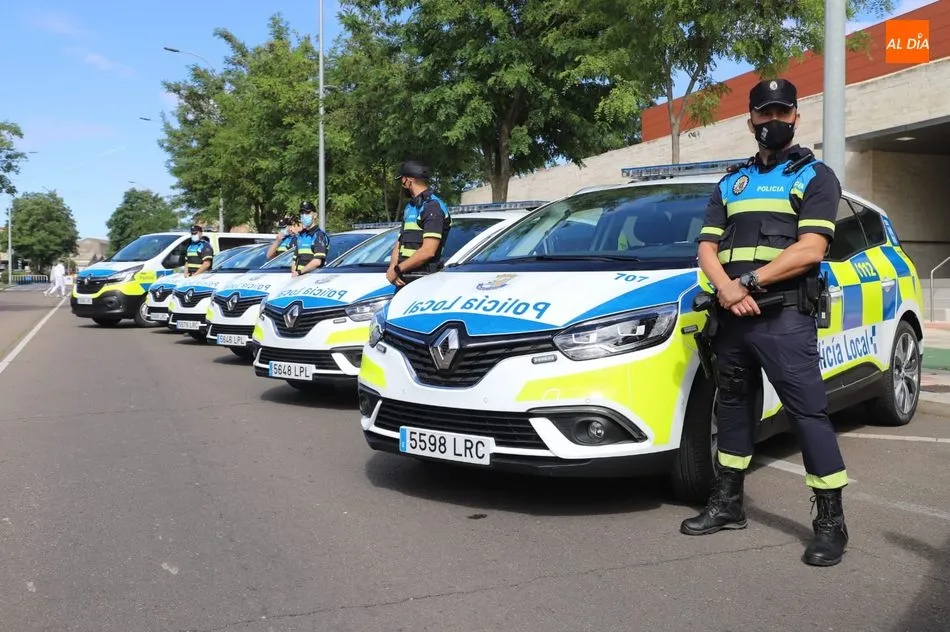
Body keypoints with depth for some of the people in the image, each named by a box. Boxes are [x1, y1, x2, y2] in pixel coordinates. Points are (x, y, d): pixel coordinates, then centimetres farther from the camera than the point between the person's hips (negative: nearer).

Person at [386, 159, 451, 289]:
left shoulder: (433, 206, -10)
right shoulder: (410, 207, 22)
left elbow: (428, 251, -19)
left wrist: (397, 269, -13)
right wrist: (392, 267, 0)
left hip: (422, 280, -9)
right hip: (404, 280, 9)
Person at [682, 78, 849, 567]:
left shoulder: (815, 176, 4)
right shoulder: (731, 183, 19)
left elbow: (810, 249, -10)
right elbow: (707, 247, 9)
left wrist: (748, 281, -15)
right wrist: (726, 288, -11)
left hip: (786, 318, -5)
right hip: (732, 317, 6)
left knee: (809, 413, -6)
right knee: (734, 407, 13)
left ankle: (831, 521, 2)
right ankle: (727, 502, 25)